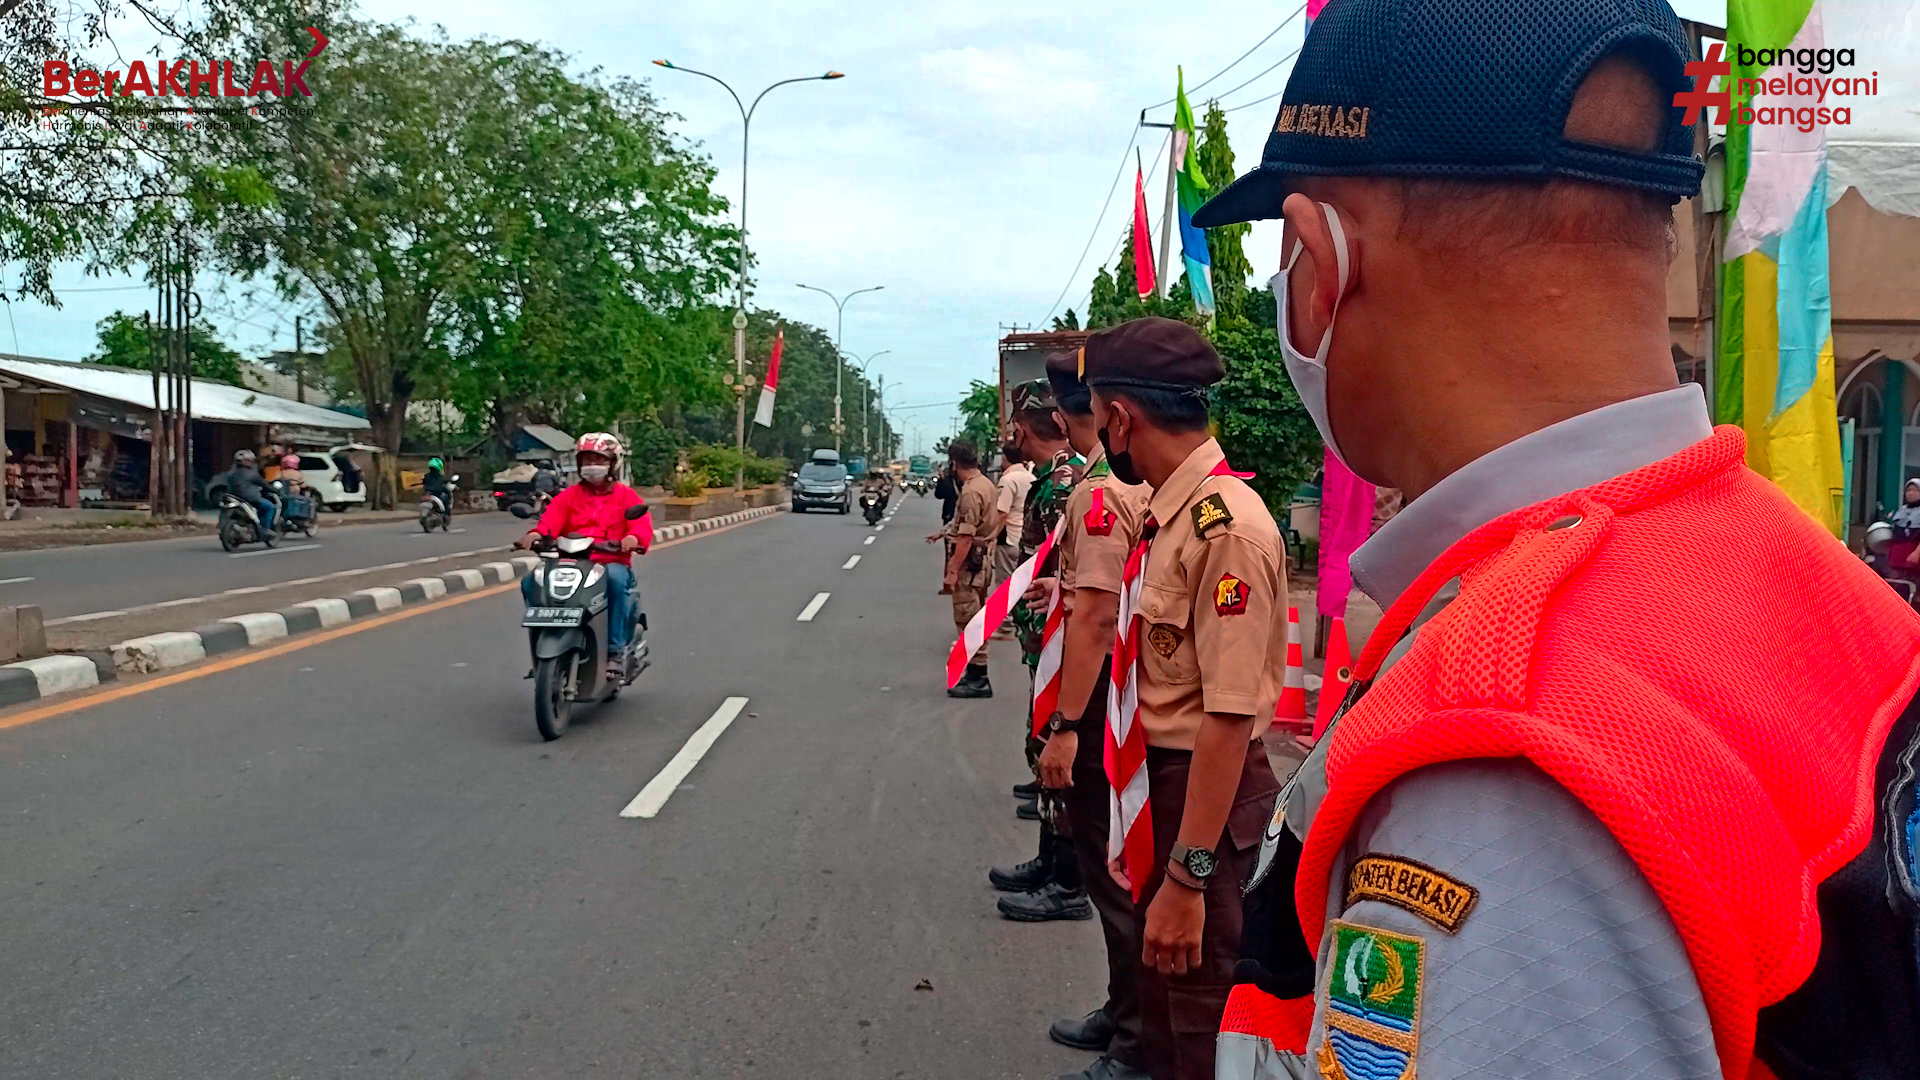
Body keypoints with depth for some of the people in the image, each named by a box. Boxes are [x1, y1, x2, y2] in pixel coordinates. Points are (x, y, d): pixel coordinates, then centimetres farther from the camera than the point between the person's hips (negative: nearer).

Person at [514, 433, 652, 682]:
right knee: (530, 582, -23)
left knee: (616, 579, -38)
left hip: (612, 563, -3)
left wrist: (633, 538, -31)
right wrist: (535, 534, -26)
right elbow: (550, 520, -2)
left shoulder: (627, 496, 12)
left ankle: (615, 651, -35)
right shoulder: (568, 497, 18)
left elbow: (643, 526, -5)